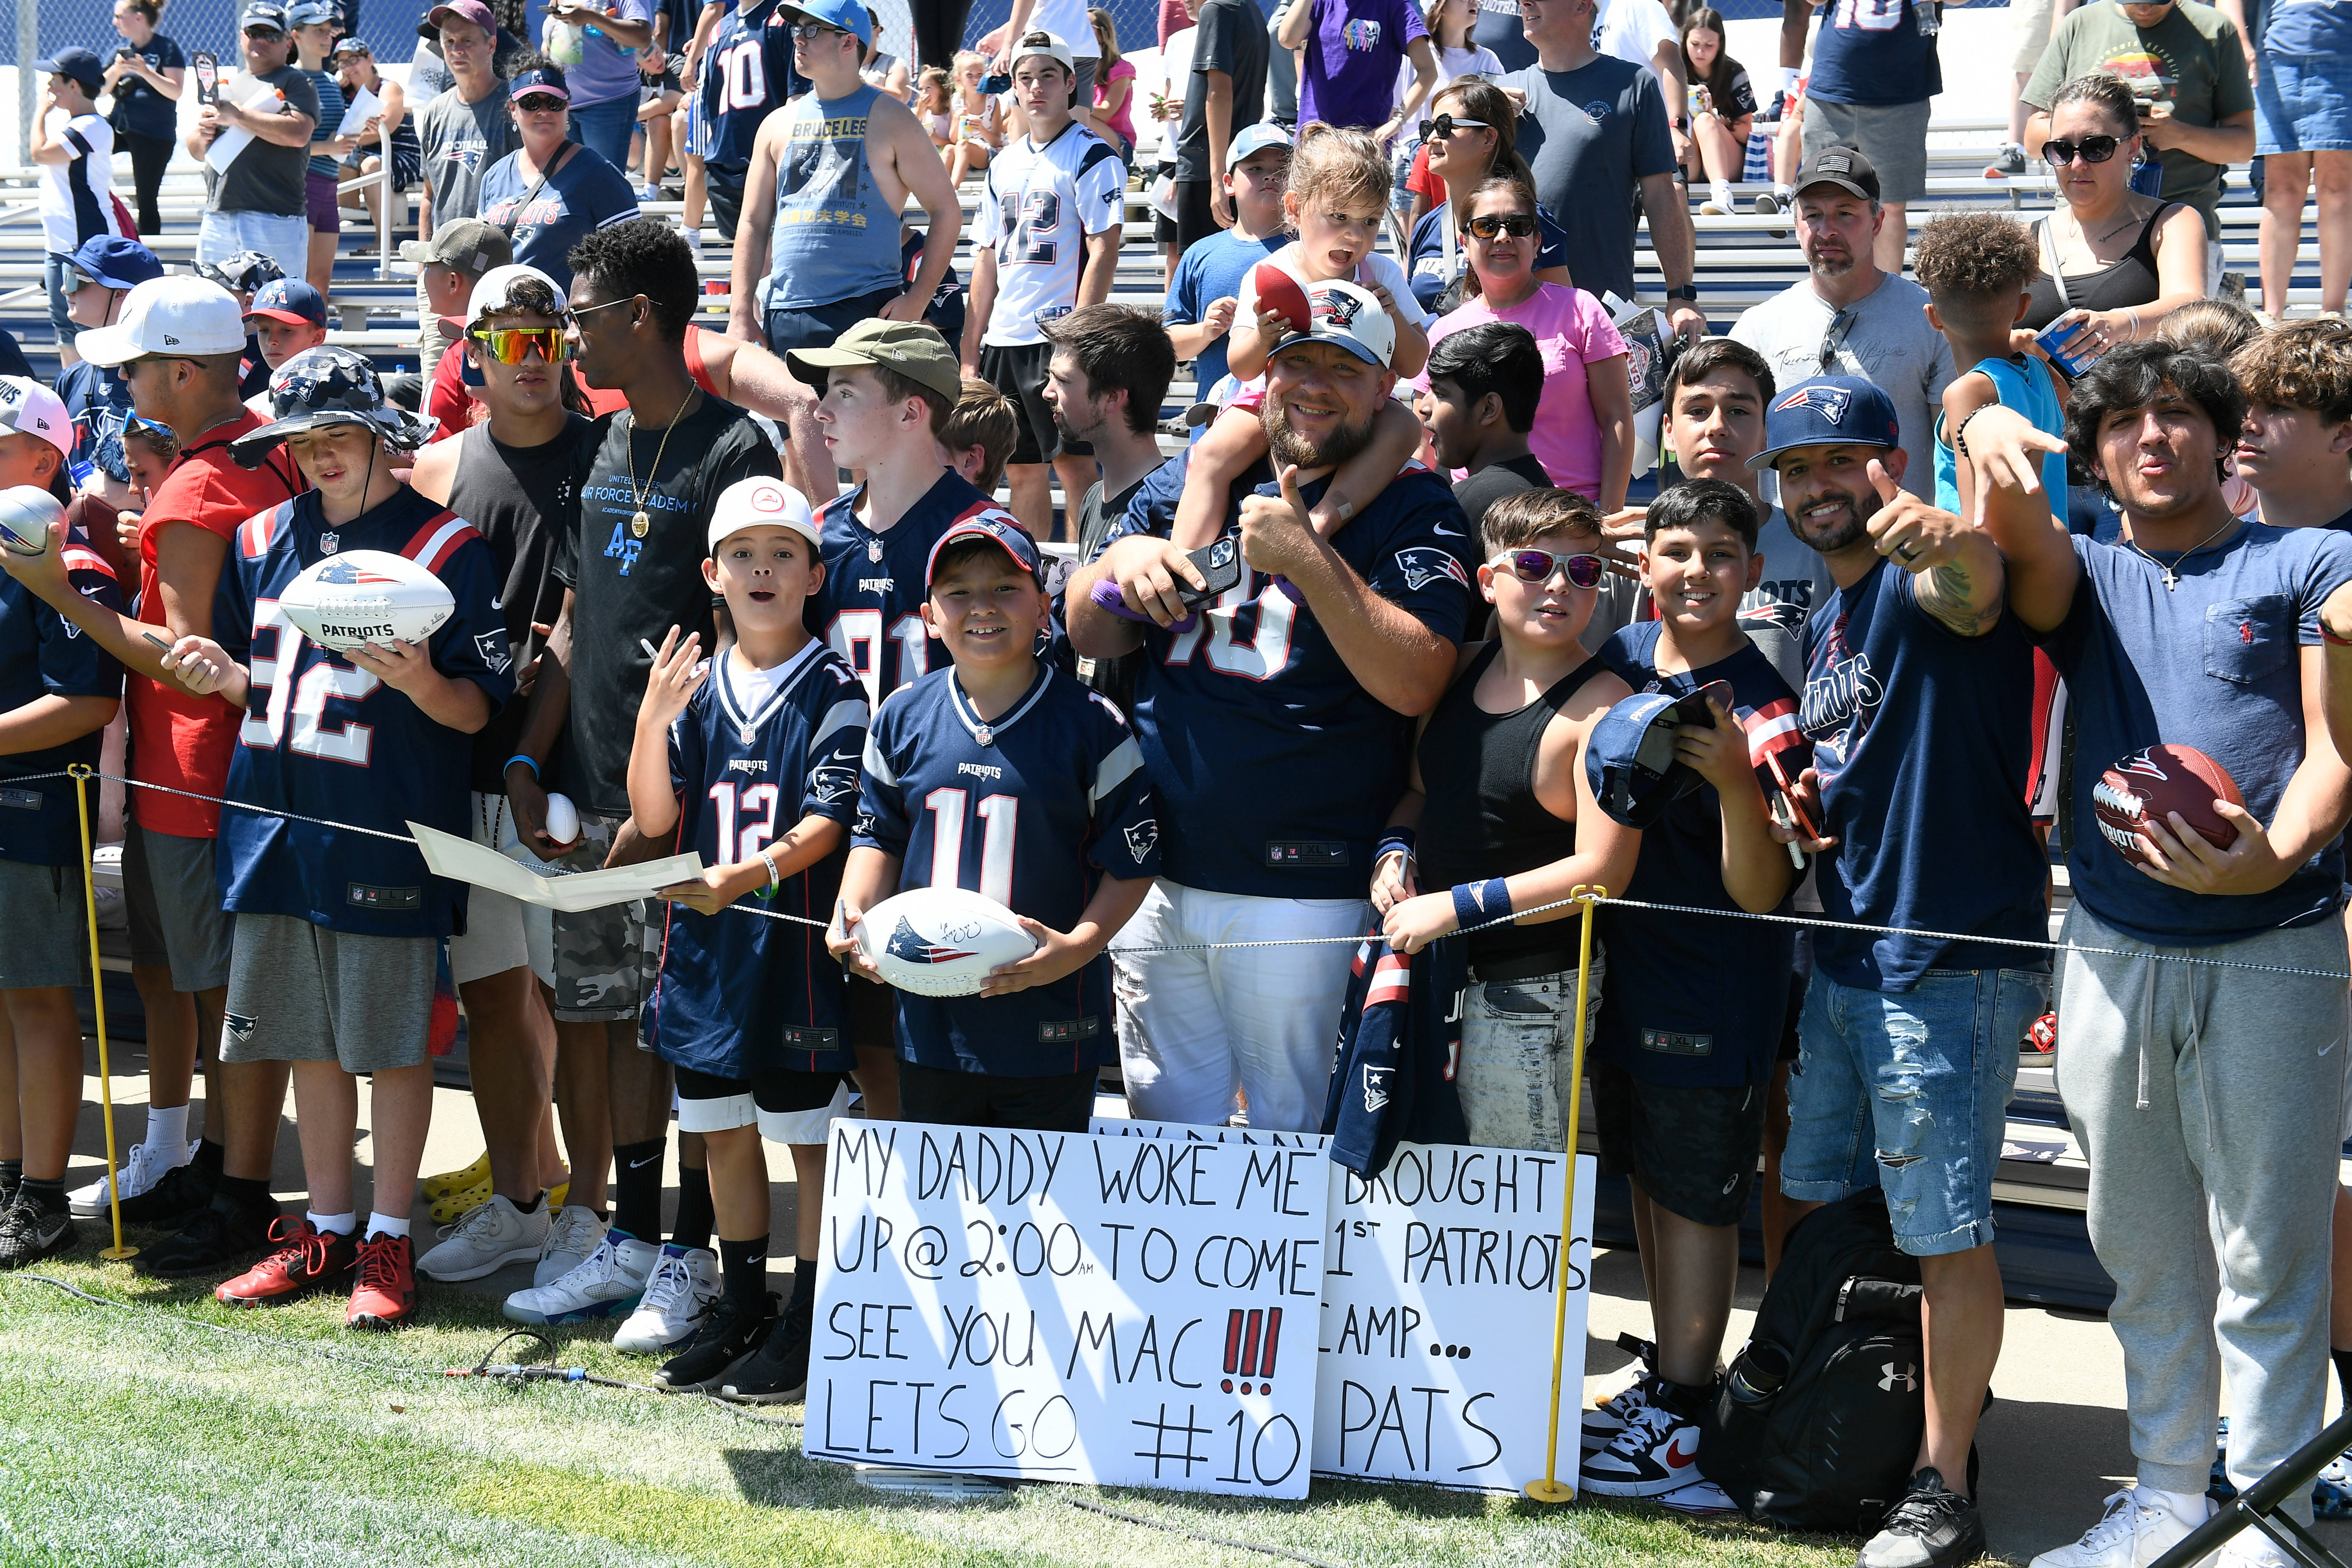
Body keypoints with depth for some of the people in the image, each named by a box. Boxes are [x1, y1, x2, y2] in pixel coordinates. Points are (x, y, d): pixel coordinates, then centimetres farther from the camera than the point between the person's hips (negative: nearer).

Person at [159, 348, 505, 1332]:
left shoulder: (445, 547, -6)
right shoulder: (264, 539, 11)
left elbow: (477, 710, -6)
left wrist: (419, 681, -26)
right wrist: (223, 675, -2)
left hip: (389, 834, -6)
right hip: (279, 826, 6)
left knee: (393, 1044, 1)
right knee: (308, 1039, 12)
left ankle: (388, 1243, 12)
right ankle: (326, 1232, 24)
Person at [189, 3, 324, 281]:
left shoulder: (295, 83, 3)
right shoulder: (226, 86, 22)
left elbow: (299, 134, -16)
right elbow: (196, 151, 25)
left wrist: (238, 115, -12)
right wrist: (201, 134, 1)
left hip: (274, 219, -6)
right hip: (216, 219, 7)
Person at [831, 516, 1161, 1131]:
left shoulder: (1092, 726, -6)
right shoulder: (902, 717, 4)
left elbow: (1132, 860, -5)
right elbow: (880, 837, 14)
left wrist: (1080, 943, -20)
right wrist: (852, 918, -4)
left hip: (1051, 1030, -3)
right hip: (930, 1023, 3)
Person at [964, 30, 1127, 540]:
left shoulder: (1092, 156, -4)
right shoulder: (1004, 164, 17)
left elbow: (1104, 250, -11)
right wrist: (970, 351, 13)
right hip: (1003, 340, 7)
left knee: (1074, 465, -8)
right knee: (1023, 471, 10)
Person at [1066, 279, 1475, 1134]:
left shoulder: (1413, 509, -2)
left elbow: (1415, 683, -16)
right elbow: (1086, 636, 14)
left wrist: (1308, 558, -22)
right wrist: (1120, 559, -7)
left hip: (1301, 893, -5)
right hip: (1155, 874, 5)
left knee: (1292, 1138, 3)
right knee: (1163, 1132, 14)